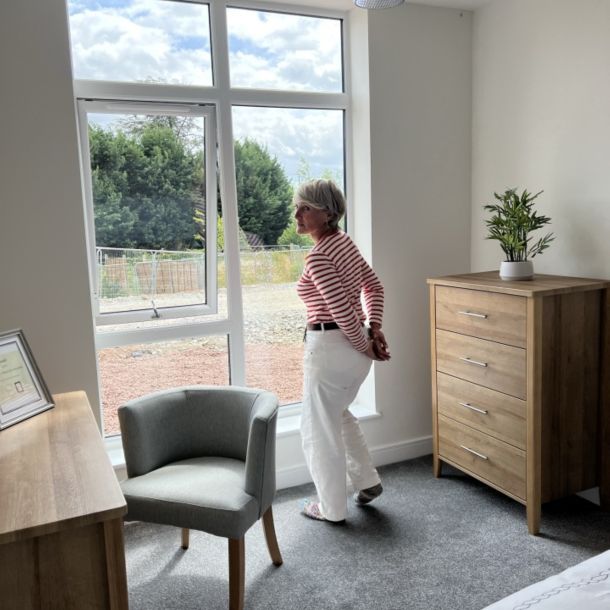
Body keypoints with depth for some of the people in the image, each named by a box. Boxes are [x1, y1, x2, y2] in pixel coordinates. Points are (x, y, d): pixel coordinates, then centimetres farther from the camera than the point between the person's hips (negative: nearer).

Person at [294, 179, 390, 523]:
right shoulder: (344, 242, 8)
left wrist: (367, 348, -9)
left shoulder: (318, 258, -20)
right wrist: (375, 330, 5)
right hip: (353, 346, 9)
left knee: (320, 428, 9)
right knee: (338, 413, 29)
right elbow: (374, 285, 13)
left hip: (331, 347, -9)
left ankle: (332, 508, 25)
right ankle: (368, 481, 37)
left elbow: (343, 312, -23)